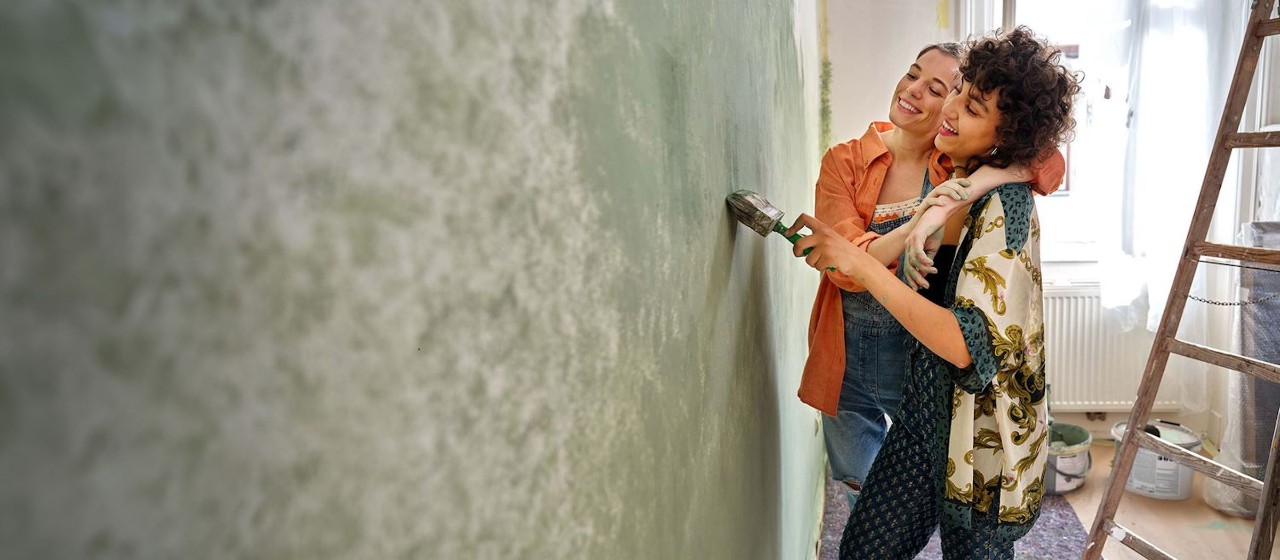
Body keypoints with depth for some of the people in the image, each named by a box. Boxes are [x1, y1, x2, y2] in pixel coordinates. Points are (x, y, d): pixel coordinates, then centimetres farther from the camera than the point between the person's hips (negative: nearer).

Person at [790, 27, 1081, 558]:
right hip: (929, 411, 8)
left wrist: (860, 263, -37)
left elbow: (967, 344, -32)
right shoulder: (962, 184, 4)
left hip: (982, 435, -7)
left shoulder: (1006, 202, -21)